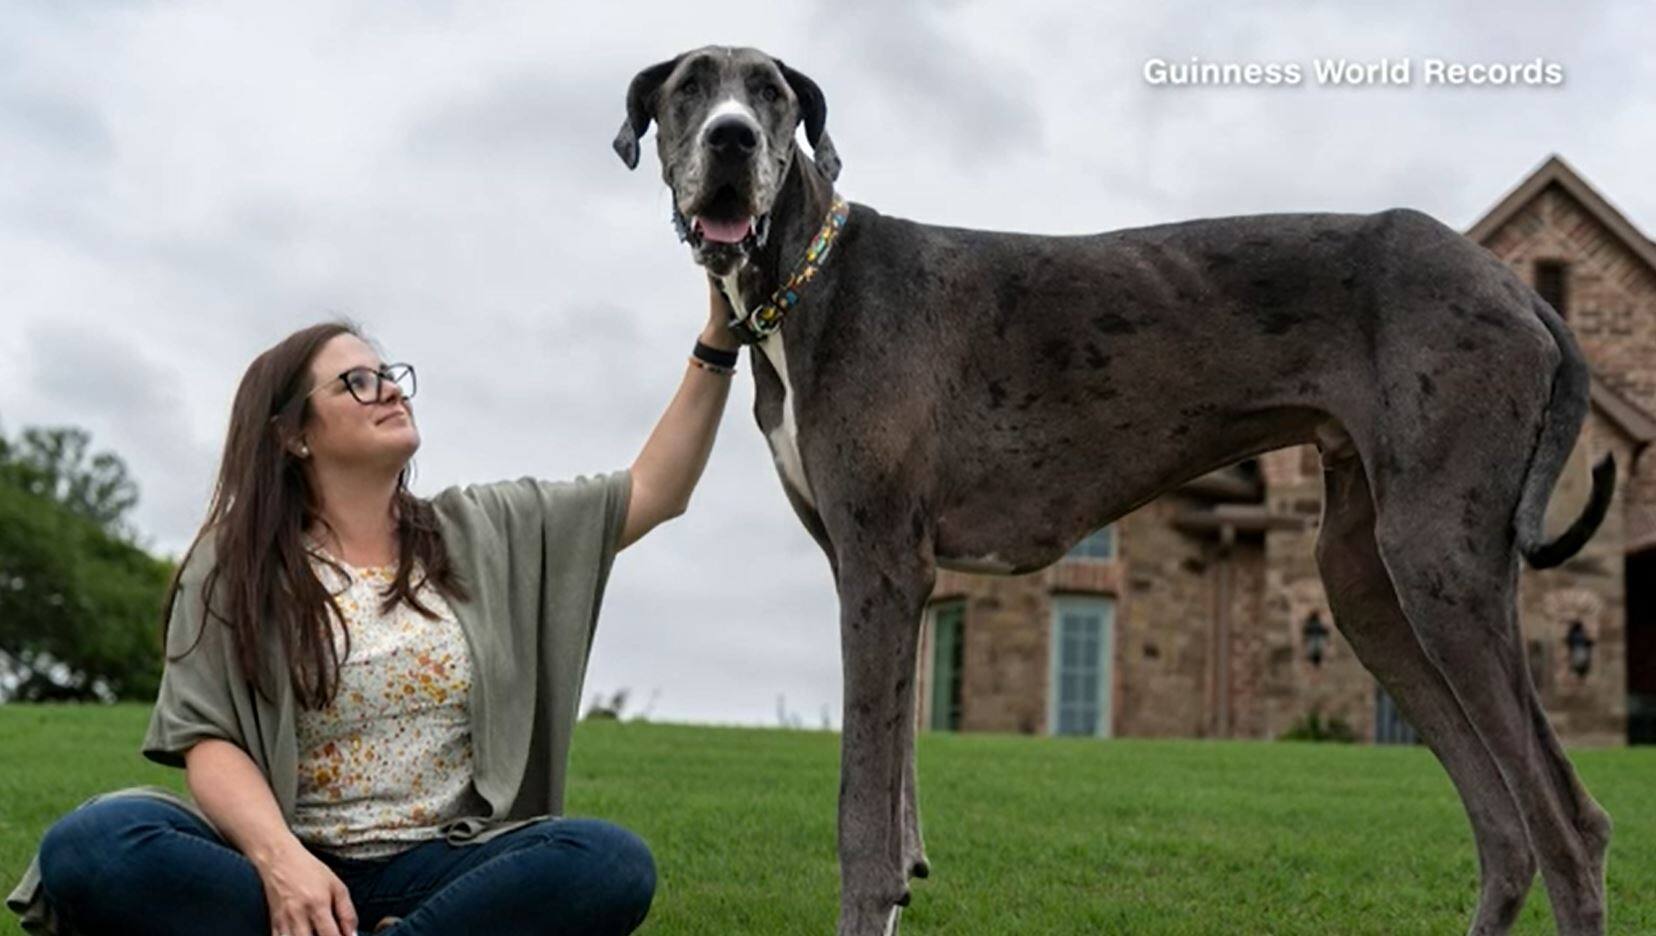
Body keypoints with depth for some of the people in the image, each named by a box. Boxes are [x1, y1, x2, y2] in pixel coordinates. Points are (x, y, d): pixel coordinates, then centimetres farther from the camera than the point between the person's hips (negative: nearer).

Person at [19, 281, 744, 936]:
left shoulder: (481, 533, 14)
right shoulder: (232, 567, 6)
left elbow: (652, 493, 13)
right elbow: (209, 742, -4)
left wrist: (717, 343, 5)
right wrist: (279, 858, -24)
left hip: (443, 865, 2)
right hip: (290, 866, -1)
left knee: (612, 862, -30)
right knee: (93, 844, -32)